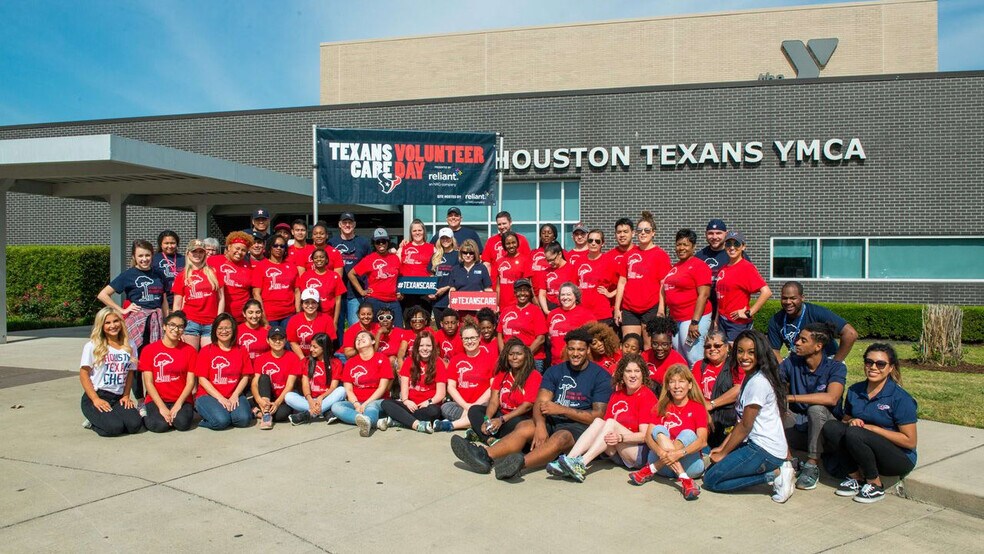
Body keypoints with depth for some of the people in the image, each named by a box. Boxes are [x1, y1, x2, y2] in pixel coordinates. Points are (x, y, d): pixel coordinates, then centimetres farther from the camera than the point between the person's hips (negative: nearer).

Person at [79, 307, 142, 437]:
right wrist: (95, 399, -13)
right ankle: (93, 422, 7)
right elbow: (84, 374, -5)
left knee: (135, 425, -21)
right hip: (95, 397, -4)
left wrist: (126, 396, 3)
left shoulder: (129, 346, 8)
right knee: (114, 428, -27)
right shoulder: (92, 346, -3)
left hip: (119, 398, 4)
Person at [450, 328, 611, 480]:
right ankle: (484, 455, -48)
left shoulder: (601, 376, 1)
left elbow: (598, 415, -6)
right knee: (524, 427, -27)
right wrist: (540, 425, -21)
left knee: (560, 438, -38)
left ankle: (521, 462, -62)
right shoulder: (555, 371, 13)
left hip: (579, 426, -4)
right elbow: (540, 403, 1)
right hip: (552, 422, 4)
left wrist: (562, 409, -13)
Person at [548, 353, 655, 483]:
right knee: (598, 421, -18)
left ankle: (581, 464, -43)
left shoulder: (647, 396, -6)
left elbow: (645, 435, -14)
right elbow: (606, 423, 6)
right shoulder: (617, 393, 13)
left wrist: (621, 437, -30)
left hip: (641, 453, -5)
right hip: (616, 454, 5)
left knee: (611, 423, -27)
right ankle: (569, 459, -36)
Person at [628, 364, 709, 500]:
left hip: (689, 463, -2)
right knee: (659, 430, -22)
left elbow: (702, 440, -15)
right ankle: (684, 479, -35)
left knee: (687, 434, -26)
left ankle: (650, 470, -25)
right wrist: (661, 452, -28)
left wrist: (679, 453, -33)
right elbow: (648, 435, -5)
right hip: (664, 466, 2)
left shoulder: (698, 408, 1)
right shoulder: (661, 407, 8)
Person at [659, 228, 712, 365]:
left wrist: (695, 322, -20)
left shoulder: (699, 266, -7)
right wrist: (661, 308, 9)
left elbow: (704, 295, -15)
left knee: (694, 360, -10)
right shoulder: (674, 267, 16)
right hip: (675, 319, 8)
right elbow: (665, 289, 24)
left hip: (694, 318, -8)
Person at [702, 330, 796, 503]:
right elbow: (741, 422, 15)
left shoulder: (758, 382, -18)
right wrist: (722, 447, 9)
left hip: (764, 450, -10)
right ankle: (775, 469, 6)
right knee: (711, 470, 8)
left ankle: (774, 475, -6)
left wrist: (723, 453, -6)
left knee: (711, 480, -7)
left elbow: (745, 426, -15)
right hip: (756, 444, 10)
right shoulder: (750, 378, 13)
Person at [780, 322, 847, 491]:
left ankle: (811, 466, -21)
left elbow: (831, 398, -32)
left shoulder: (836, 368, -13)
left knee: (817, 409, -36)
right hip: (798, 426, 4)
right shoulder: (791, 363, -1)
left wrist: (790, 397, -33)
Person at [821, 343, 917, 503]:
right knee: (830, 427, -17)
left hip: (900, 458, -5)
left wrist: (872, 428, -17)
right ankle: (855, 476, -5)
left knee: (855, 434, -31)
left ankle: (875, 485, -10)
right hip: (866, 453, 5)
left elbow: (910, 442, -14)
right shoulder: (855, 391, 3)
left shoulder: (900, 398, -14)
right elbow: (845, 420, 14)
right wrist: (851, 422, -11)